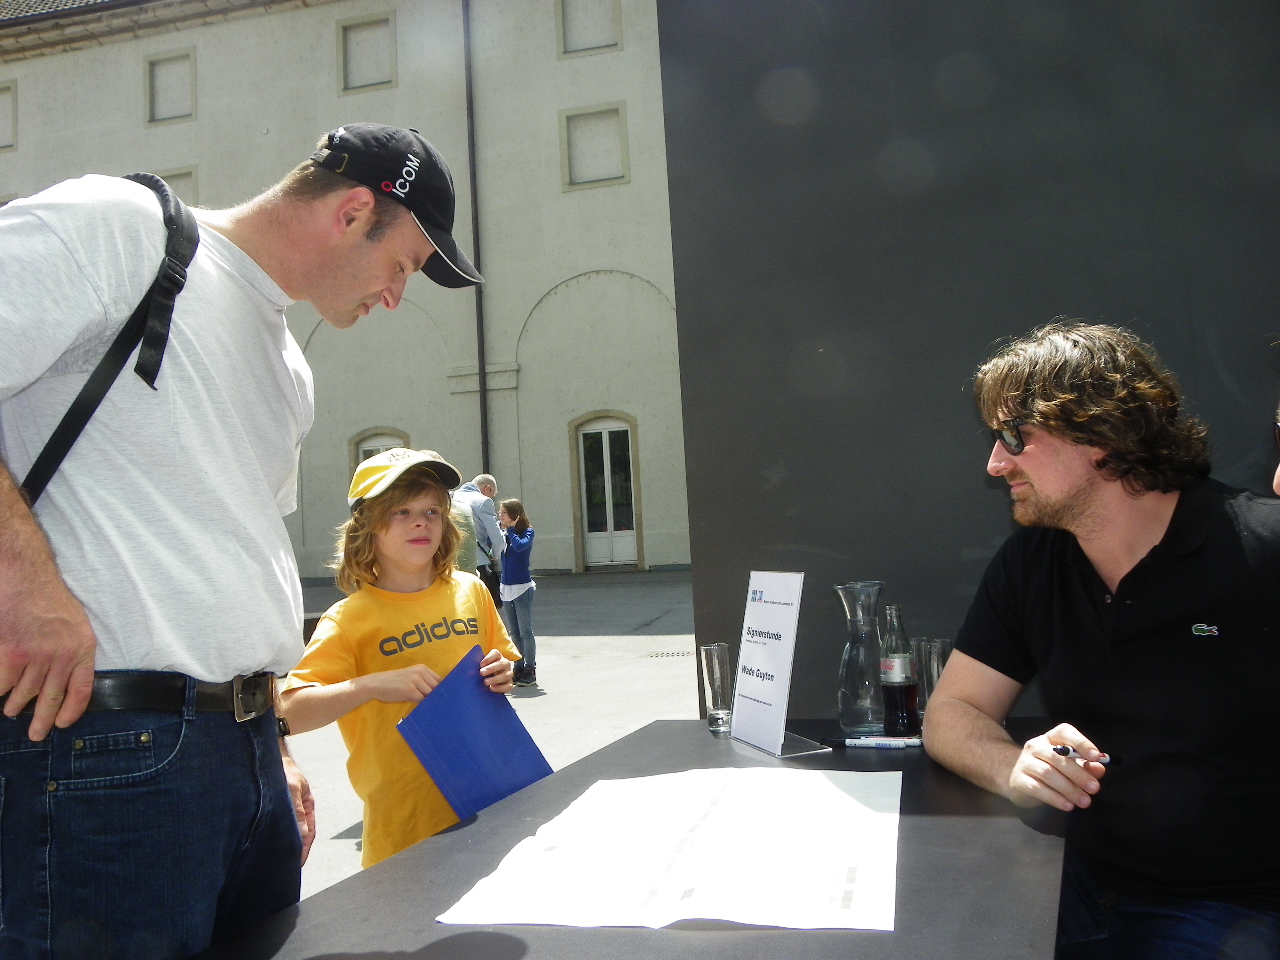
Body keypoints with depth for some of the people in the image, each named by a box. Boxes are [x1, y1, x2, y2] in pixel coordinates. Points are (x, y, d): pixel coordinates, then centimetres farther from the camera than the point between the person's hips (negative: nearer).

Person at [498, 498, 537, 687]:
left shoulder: (527, 532, -9)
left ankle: (530, 670, 7)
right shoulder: (502, 534, 6)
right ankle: (519, 668, 21)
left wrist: (511, 529, -17)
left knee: (525, 632, 0)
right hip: (506, 588, 6)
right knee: (513, 632, 12)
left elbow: (520, 546, -28)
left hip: (522, 588, -6)